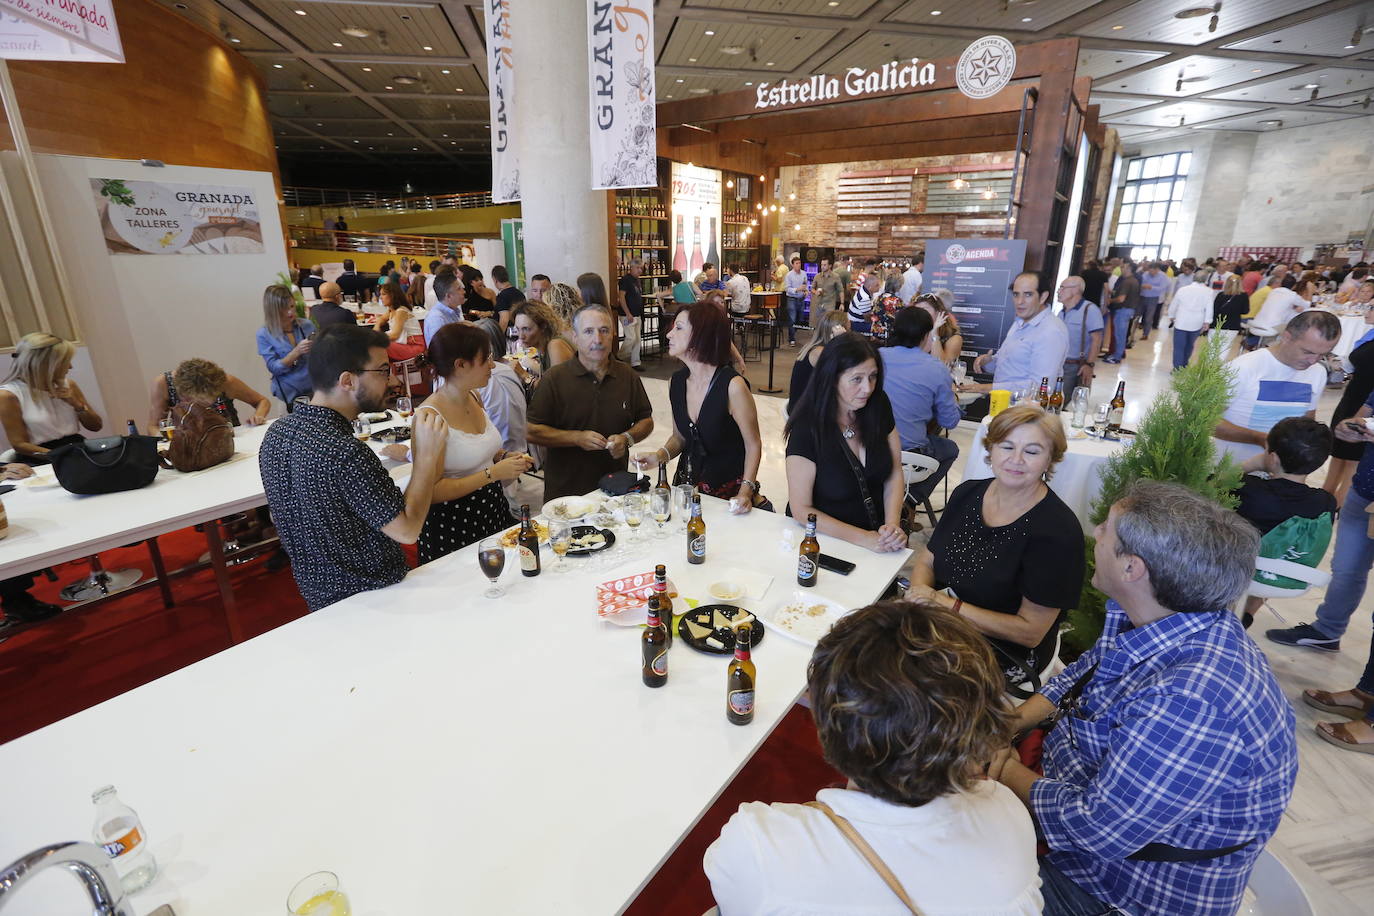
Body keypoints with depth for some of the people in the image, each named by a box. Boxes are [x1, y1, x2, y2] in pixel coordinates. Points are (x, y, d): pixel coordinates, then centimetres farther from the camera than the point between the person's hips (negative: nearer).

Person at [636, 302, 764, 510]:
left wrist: (745, 492, -20)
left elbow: (753, 444, -11)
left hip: (729, 489, -4)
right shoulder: (675, 382, 1)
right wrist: (660, 455, -6)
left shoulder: (732, 385, -17)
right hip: (686, 483, 4)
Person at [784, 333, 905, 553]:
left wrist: (892, 526, -11)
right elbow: (801, 510, -15)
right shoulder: (807, 428, -17)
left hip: (877, 533, 3)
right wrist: (864, 539, -21)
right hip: (824, 541, -3)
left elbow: (895, 473, 5)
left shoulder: (878, 405, -1)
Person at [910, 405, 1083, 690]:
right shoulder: (967, 493, 2)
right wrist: (919, 594, -15)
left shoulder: (1057, 531, -16)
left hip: (1005, 655, -5)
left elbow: (1030, 631, -16)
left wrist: (949, 605, -20)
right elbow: (926, 561, 8)